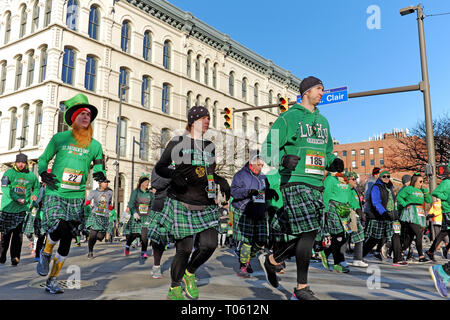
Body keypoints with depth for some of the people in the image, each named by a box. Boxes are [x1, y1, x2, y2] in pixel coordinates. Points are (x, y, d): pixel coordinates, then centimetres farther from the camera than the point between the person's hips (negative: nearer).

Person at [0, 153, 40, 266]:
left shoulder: (31, 176, 8)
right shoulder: (9, 173, 0)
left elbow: (37, 187, 23)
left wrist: (35, 195, 1)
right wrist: (16, 198, -23)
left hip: (22, 209, 1)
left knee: (18, 233, -2)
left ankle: (15, 257, 5)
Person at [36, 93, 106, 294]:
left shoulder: (95, 145, 8)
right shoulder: (59, 138, 5)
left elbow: (99, 166, 15)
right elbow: (44, 158, 14)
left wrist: (100, 174, -7)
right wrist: (43, 173, -4)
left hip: (77, 196, 2)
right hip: (55, 193, -2)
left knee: (67, 240, 3)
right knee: (59, 229, -21)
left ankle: (52, 281, 19)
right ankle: (45, 253, 16)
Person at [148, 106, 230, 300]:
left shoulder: (210, 146, 15)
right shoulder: (177, 143, 1)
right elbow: (159, 167, 4)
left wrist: (221, 181, 7)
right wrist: (174, 175, -16)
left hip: (205, 205, 5)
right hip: (182, 203, -4)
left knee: (209, 245, -8)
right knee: (184, 249, -3)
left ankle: (190, 273, 22)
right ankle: (174, 289, 20)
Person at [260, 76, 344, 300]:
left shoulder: (323, 121, 23)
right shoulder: (288, 117, 1)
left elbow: (327, 153, 28)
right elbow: (268, 149, -3)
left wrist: (334, 162, 6)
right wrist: (284, 158, -23)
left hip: (316, 184, 7)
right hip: (295, 181, -7)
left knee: (301, 234, 5)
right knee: (308, 232, -13)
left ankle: (271, 261, 28)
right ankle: (301, 288, 5)